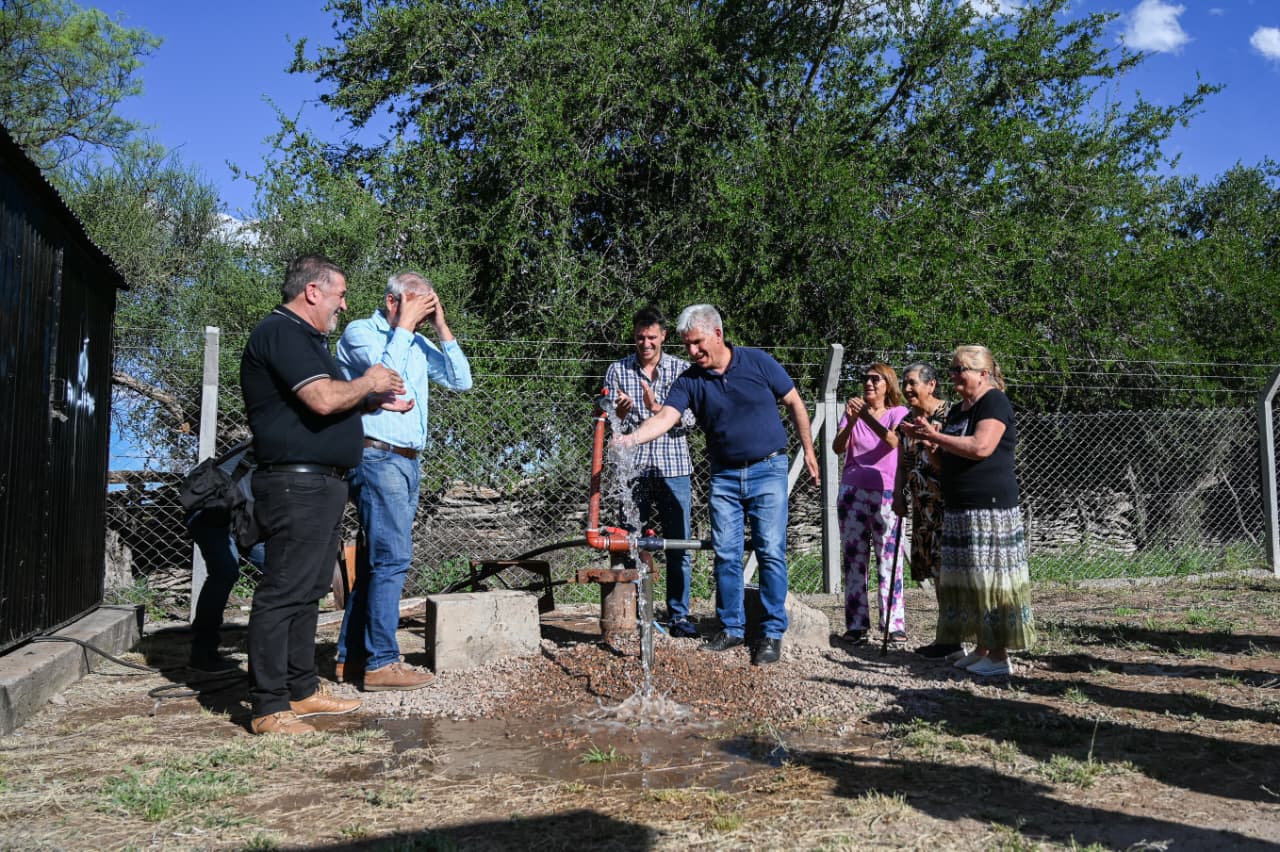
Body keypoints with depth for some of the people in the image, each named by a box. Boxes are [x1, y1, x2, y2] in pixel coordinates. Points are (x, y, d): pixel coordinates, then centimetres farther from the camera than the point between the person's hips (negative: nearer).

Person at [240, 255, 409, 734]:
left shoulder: (306, 338, 22)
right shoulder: (281, 332, -12)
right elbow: (324, 399, -22)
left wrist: (375, 400, 18)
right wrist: (367, 383, -6)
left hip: (321, 485, 11)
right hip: (296, 483, -11)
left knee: (307, 592, 14)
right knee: (282, 594, -8)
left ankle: (302, 691, 23)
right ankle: (269, 709, -4)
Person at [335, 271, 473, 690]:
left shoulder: (417, 344, 16)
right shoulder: (359, 333, -3)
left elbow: (460, 380, 9)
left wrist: (442, 328, 4)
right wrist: (404, 325, -11)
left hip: (408, 462, 8)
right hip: (377, 458, -8)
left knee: (377, 559, 10)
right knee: (393, 558, -13)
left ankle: (352, 655, 18)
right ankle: (381, 663, -9)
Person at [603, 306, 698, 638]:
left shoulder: (681, 369, 7)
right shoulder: (618, 371, 7)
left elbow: (688, 418, -2)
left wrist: (658, 408, -18)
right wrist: (620, 412, -18)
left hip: (673, 466, 0)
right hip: (633, 469, 0)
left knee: (679, 546, 3)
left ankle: (679, 616, 12)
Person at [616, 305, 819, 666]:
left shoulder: (758, 362, -5)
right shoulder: (689, 381, -1)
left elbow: (795, 403, 4)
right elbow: (665, 417, -17)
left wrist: (808, 449, 5)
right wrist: (633, 438, -35)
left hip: (768, 470, -3)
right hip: (724, 476, 3)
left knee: (771, 551, -5)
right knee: (726, 554, 4)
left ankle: (772, 632, 4)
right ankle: (732, 627, 18)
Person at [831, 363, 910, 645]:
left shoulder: (898, 412, 3)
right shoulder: (853, 411, 11)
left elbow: (893, 442, -18)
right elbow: (837, 448, -3)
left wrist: (867, 417, -31)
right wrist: (850, 422, -21)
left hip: (885, 494, -3)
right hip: (852, 492, 3)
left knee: (888, 559, -5)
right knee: (854, 559, 0)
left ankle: (894, 624, -1)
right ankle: (856, 625, 2)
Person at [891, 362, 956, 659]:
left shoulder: (947, 414, -8)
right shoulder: (909, 421, 15)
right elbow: (903, 465, 20)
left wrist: (929, 444, -25)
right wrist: (899, 497, 12)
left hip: (945, 502, -8)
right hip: (923, 506, 8)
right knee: (936, 570, 10)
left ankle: (950, 637, -3)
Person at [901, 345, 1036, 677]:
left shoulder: (994, 402, -8)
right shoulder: (957, 410, 19)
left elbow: (981, 447, -22)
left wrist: (935, 436, -15)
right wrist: (926, 439, 7)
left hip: (990, 507, -9)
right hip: (960, 509, 9)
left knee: (989, 579, -7)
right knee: (966, 579, 9)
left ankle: (999, 655, -2)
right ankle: (981, 648, 17)